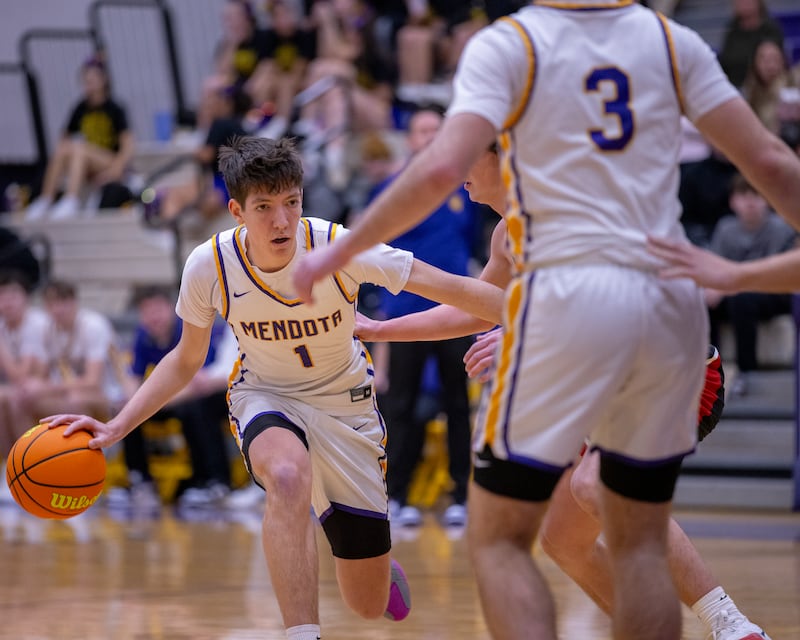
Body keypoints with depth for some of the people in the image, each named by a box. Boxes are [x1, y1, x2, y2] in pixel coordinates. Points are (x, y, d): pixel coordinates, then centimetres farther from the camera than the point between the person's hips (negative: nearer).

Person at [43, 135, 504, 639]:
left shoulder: (339, 247, -26)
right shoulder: (210, 266, -20)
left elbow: (452, 289, -24)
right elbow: (186, 361, -2)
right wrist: (116, 427, -13)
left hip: (344, 402, 0)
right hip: (265, 398, 0)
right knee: (288, 474, -40)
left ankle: (379, 564, 43)